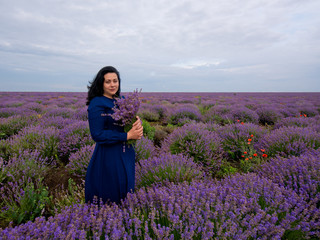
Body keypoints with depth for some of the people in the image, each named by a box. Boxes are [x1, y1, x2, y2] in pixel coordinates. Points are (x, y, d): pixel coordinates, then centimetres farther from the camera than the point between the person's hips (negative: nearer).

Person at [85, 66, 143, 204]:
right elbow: (97, 135, -18)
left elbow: (134, 118, 9)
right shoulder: (96, 104, -15)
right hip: (108, 157, -7)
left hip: (126, 155, 7)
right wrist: (127, 136, -21)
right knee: (111, 193, 7)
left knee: (125, 190, 21)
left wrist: (137, 122, -17)